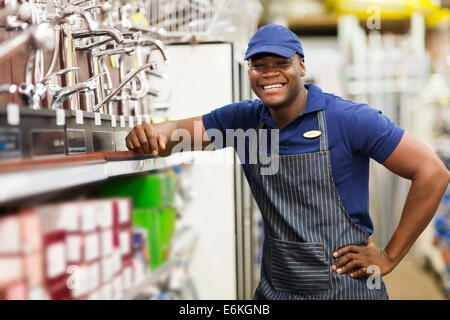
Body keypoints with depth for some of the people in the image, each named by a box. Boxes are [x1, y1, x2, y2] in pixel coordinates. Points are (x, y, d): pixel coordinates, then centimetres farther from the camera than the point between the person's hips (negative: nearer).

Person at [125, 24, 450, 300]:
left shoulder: (349, 119, -15)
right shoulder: (244, 119, 0)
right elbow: (179, 130, 2)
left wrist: (389, 257, -11)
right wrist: (150, 133, -23)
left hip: (346, 286, -4)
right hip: (274, 288, 4)